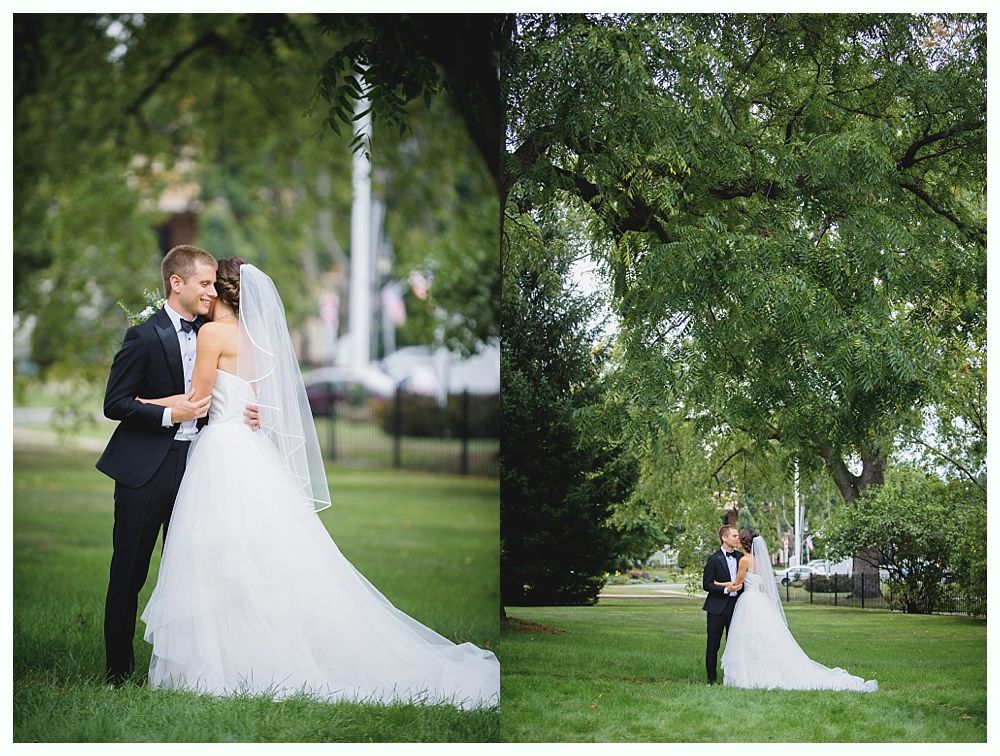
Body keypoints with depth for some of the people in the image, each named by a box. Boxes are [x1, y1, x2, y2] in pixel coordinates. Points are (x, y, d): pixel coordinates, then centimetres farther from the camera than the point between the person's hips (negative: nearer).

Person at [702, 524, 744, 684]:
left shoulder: (740, 557, 8)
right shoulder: (714, 559, -7)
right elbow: (706, 584, -9)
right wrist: (726, 589, -20)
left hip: (735, 605, 4)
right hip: (717, 607, -4)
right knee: (713, 645, 2)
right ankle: (712, 678, 10)